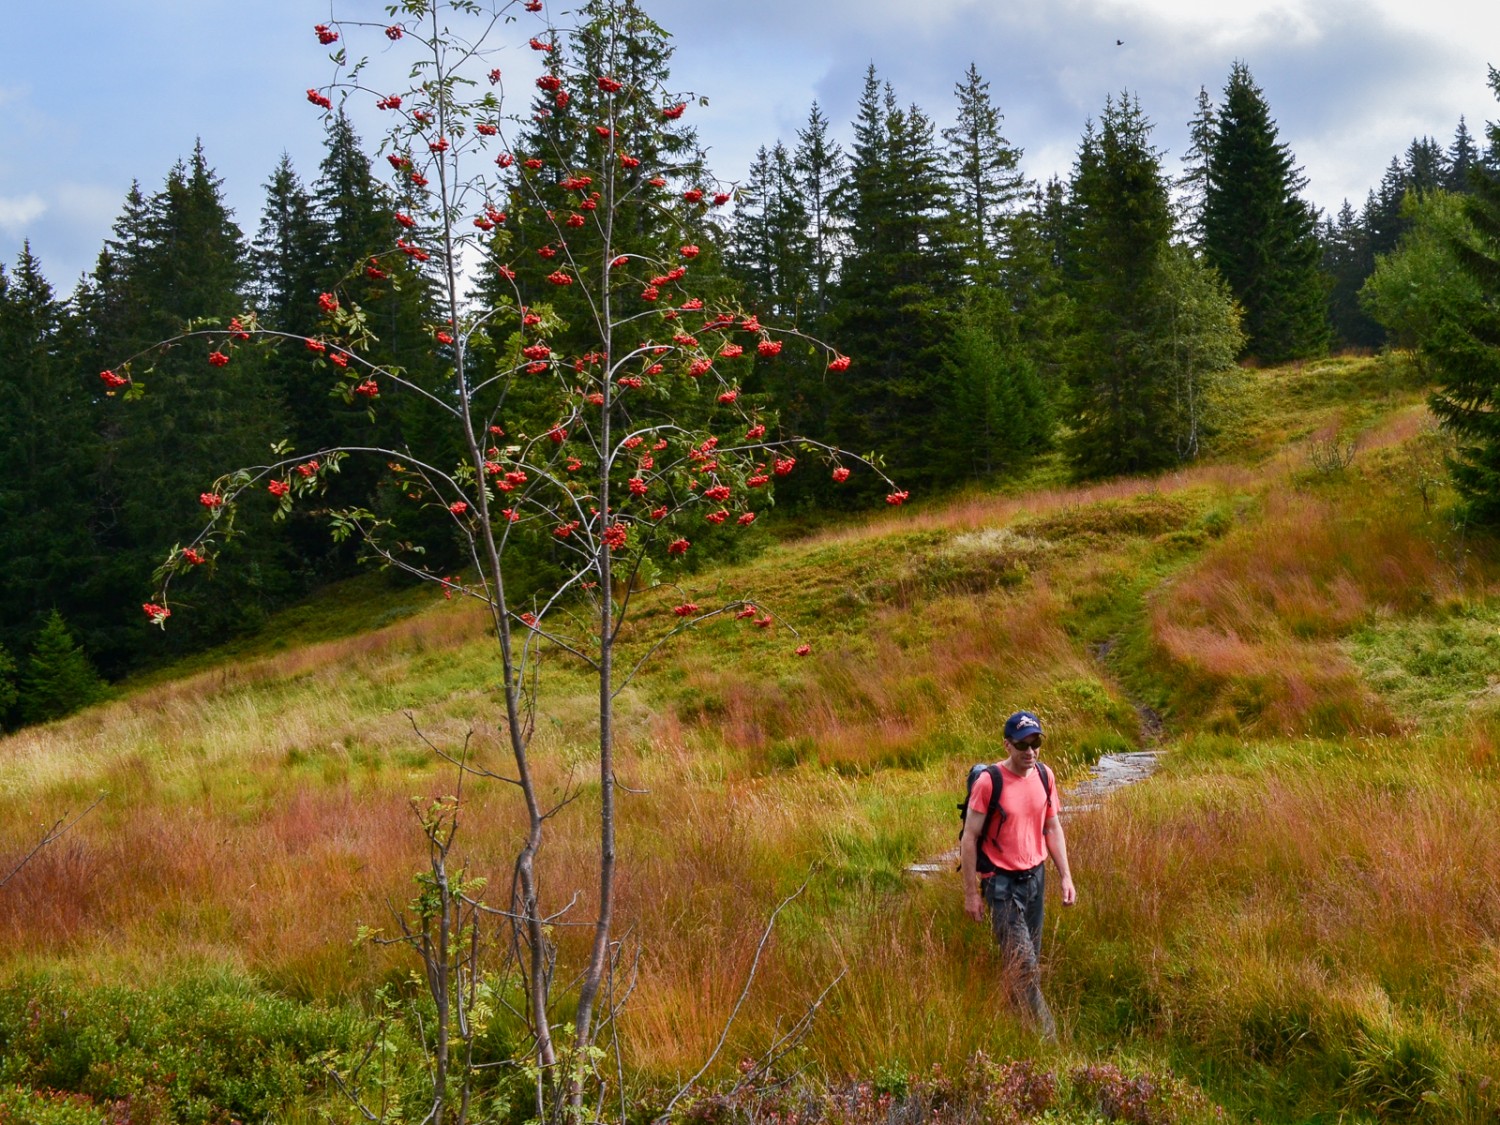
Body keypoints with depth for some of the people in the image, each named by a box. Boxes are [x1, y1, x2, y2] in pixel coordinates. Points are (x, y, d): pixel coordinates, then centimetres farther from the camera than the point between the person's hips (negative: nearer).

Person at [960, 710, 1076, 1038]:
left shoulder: (1044, 776, 1)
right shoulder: (988, 782, -17)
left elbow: (1053, 828, 12)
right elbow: (969, 837, -12)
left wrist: (1066, 877, 8)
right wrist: (971, 893, -12)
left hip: (1035, 876, 6)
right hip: (1001, 882, -6)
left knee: (1031, 959, 11)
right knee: (1022, 962, -7)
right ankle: (1046, 1036, 2)